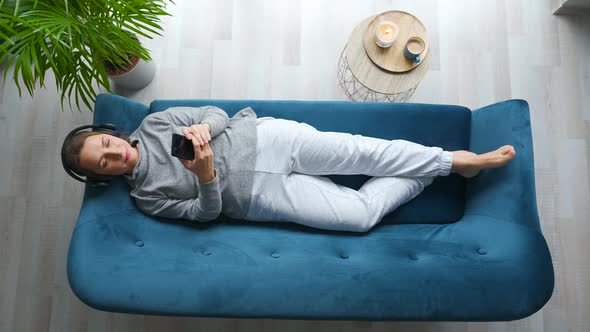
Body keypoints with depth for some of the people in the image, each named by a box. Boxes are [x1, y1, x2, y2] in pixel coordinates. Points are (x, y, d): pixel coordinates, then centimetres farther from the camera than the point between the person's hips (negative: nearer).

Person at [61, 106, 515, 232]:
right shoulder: (146, 196, 2)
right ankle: (432, 174, 9)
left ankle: (453, 159, 4)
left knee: (362, 150, -15)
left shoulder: (154, 123, 7)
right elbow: (205, 212, -3)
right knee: (360, 214, -12)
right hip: (259, 196, -2)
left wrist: (203, 130, -16)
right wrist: (206, 175, -23)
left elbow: (217, 114, 7)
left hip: (261, 138, 2)